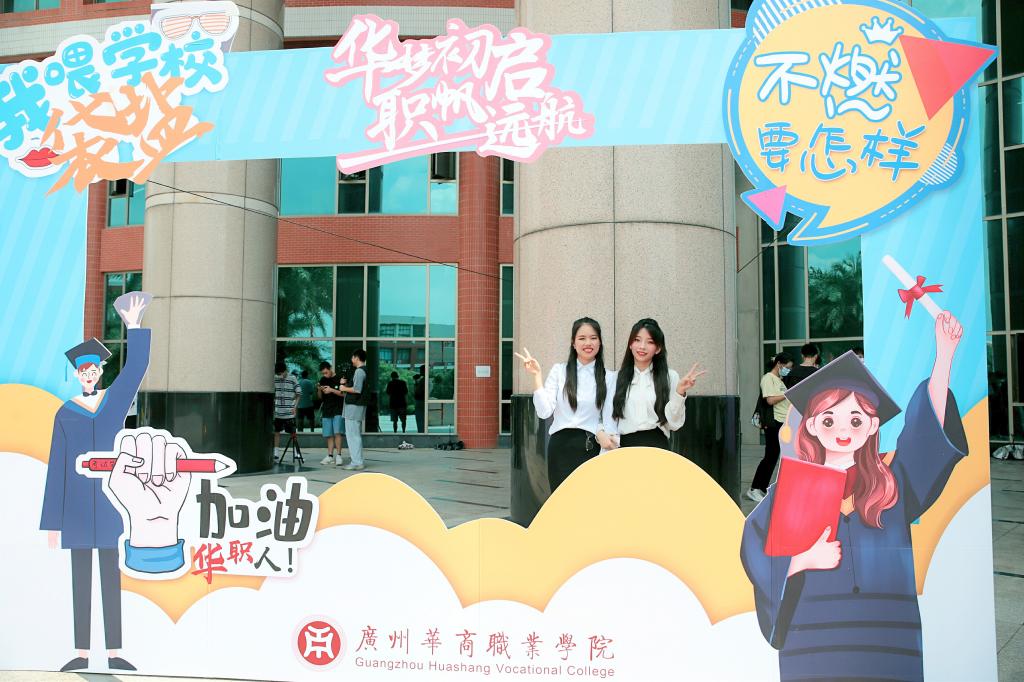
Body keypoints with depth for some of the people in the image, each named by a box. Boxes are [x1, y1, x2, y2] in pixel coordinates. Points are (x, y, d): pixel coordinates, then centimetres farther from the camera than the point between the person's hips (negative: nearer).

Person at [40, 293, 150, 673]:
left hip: (108, 500, 0)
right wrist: (52, 522, 0)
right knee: (81, 578, 6)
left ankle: (114, 653, 9)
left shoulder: (116, 399, 5)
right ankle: (82, 653, 14)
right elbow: (57, 468, 2)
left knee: (111, 576, 4)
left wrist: (134, 326, -20)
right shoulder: (65, 413, 4)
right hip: (77, 502, 0)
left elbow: (137, 365, -11)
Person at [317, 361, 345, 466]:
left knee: (337, 432, -13)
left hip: (338, 410, -4)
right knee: (329, 434, 3)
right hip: (326, 410, 4)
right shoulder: (323, 380, 12)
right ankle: (330, 455, 7)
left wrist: (332, 390, -16)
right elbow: (320, 397, 16)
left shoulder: (340, 379, -2)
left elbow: (344, 394, -6)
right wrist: (319, 390, -5)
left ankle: (338, 455, -9)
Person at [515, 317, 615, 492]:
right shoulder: (559, 371, 3)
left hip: (592, 448, 1)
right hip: (562, 447, 0)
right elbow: (544, 411, -5)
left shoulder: (608, 377, 4)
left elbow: (609, 420, 4)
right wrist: (536, 376, -10)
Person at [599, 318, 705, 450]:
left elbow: (674, 423, -1)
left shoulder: (670, 377, 4)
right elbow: (610, 417, 6)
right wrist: (601, 433, -13)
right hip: (625, 446, 1)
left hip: (657, 447, -1)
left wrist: (680, 392, -11)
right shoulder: (617, 378, 7)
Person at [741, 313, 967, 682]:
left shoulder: (891, 481, 5)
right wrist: (805, 560, -17)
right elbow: (758, 562, 0)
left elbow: (929, 424, -8)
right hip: (813, 647, -1)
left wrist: (944, 354, -18)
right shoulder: (790, 490, 3)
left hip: (887, 642, 1)